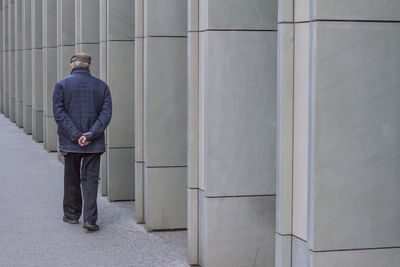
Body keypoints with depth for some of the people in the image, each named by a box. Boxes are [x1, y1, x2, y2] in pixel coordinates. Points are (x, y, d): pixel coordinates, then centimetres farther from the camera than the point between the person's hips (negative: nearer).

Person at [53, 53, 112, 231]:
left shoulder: (62, 85, -1)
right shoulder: (101, 86, 5)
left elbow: (59, 113, -10)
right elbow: (106, 113, -6)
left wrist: (76, 136, -12)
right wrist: (90, 135, -12)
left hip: (70, 143, -1)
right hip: (94, 144, 1)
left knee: (71, 180, 14)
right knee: (90, 179, 2)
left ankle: (71, 215, 24)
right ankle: (89, 218, -9)